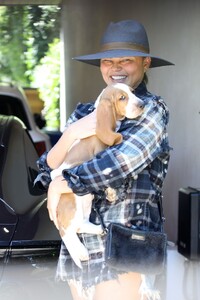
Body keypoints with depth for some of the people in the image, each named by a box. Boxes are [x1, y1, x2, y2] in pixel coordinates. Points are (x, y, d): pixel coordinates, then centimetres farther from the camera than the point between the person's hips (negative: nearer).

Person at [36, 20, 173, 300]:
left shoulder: (152, 109, -6)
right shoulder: (85, 113, 10)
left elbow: (118, 165, -19)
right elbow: (46, 171, 3)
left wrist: (63, 184, -9)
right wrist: (70, 135, -16)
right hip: (80, 240, 6)